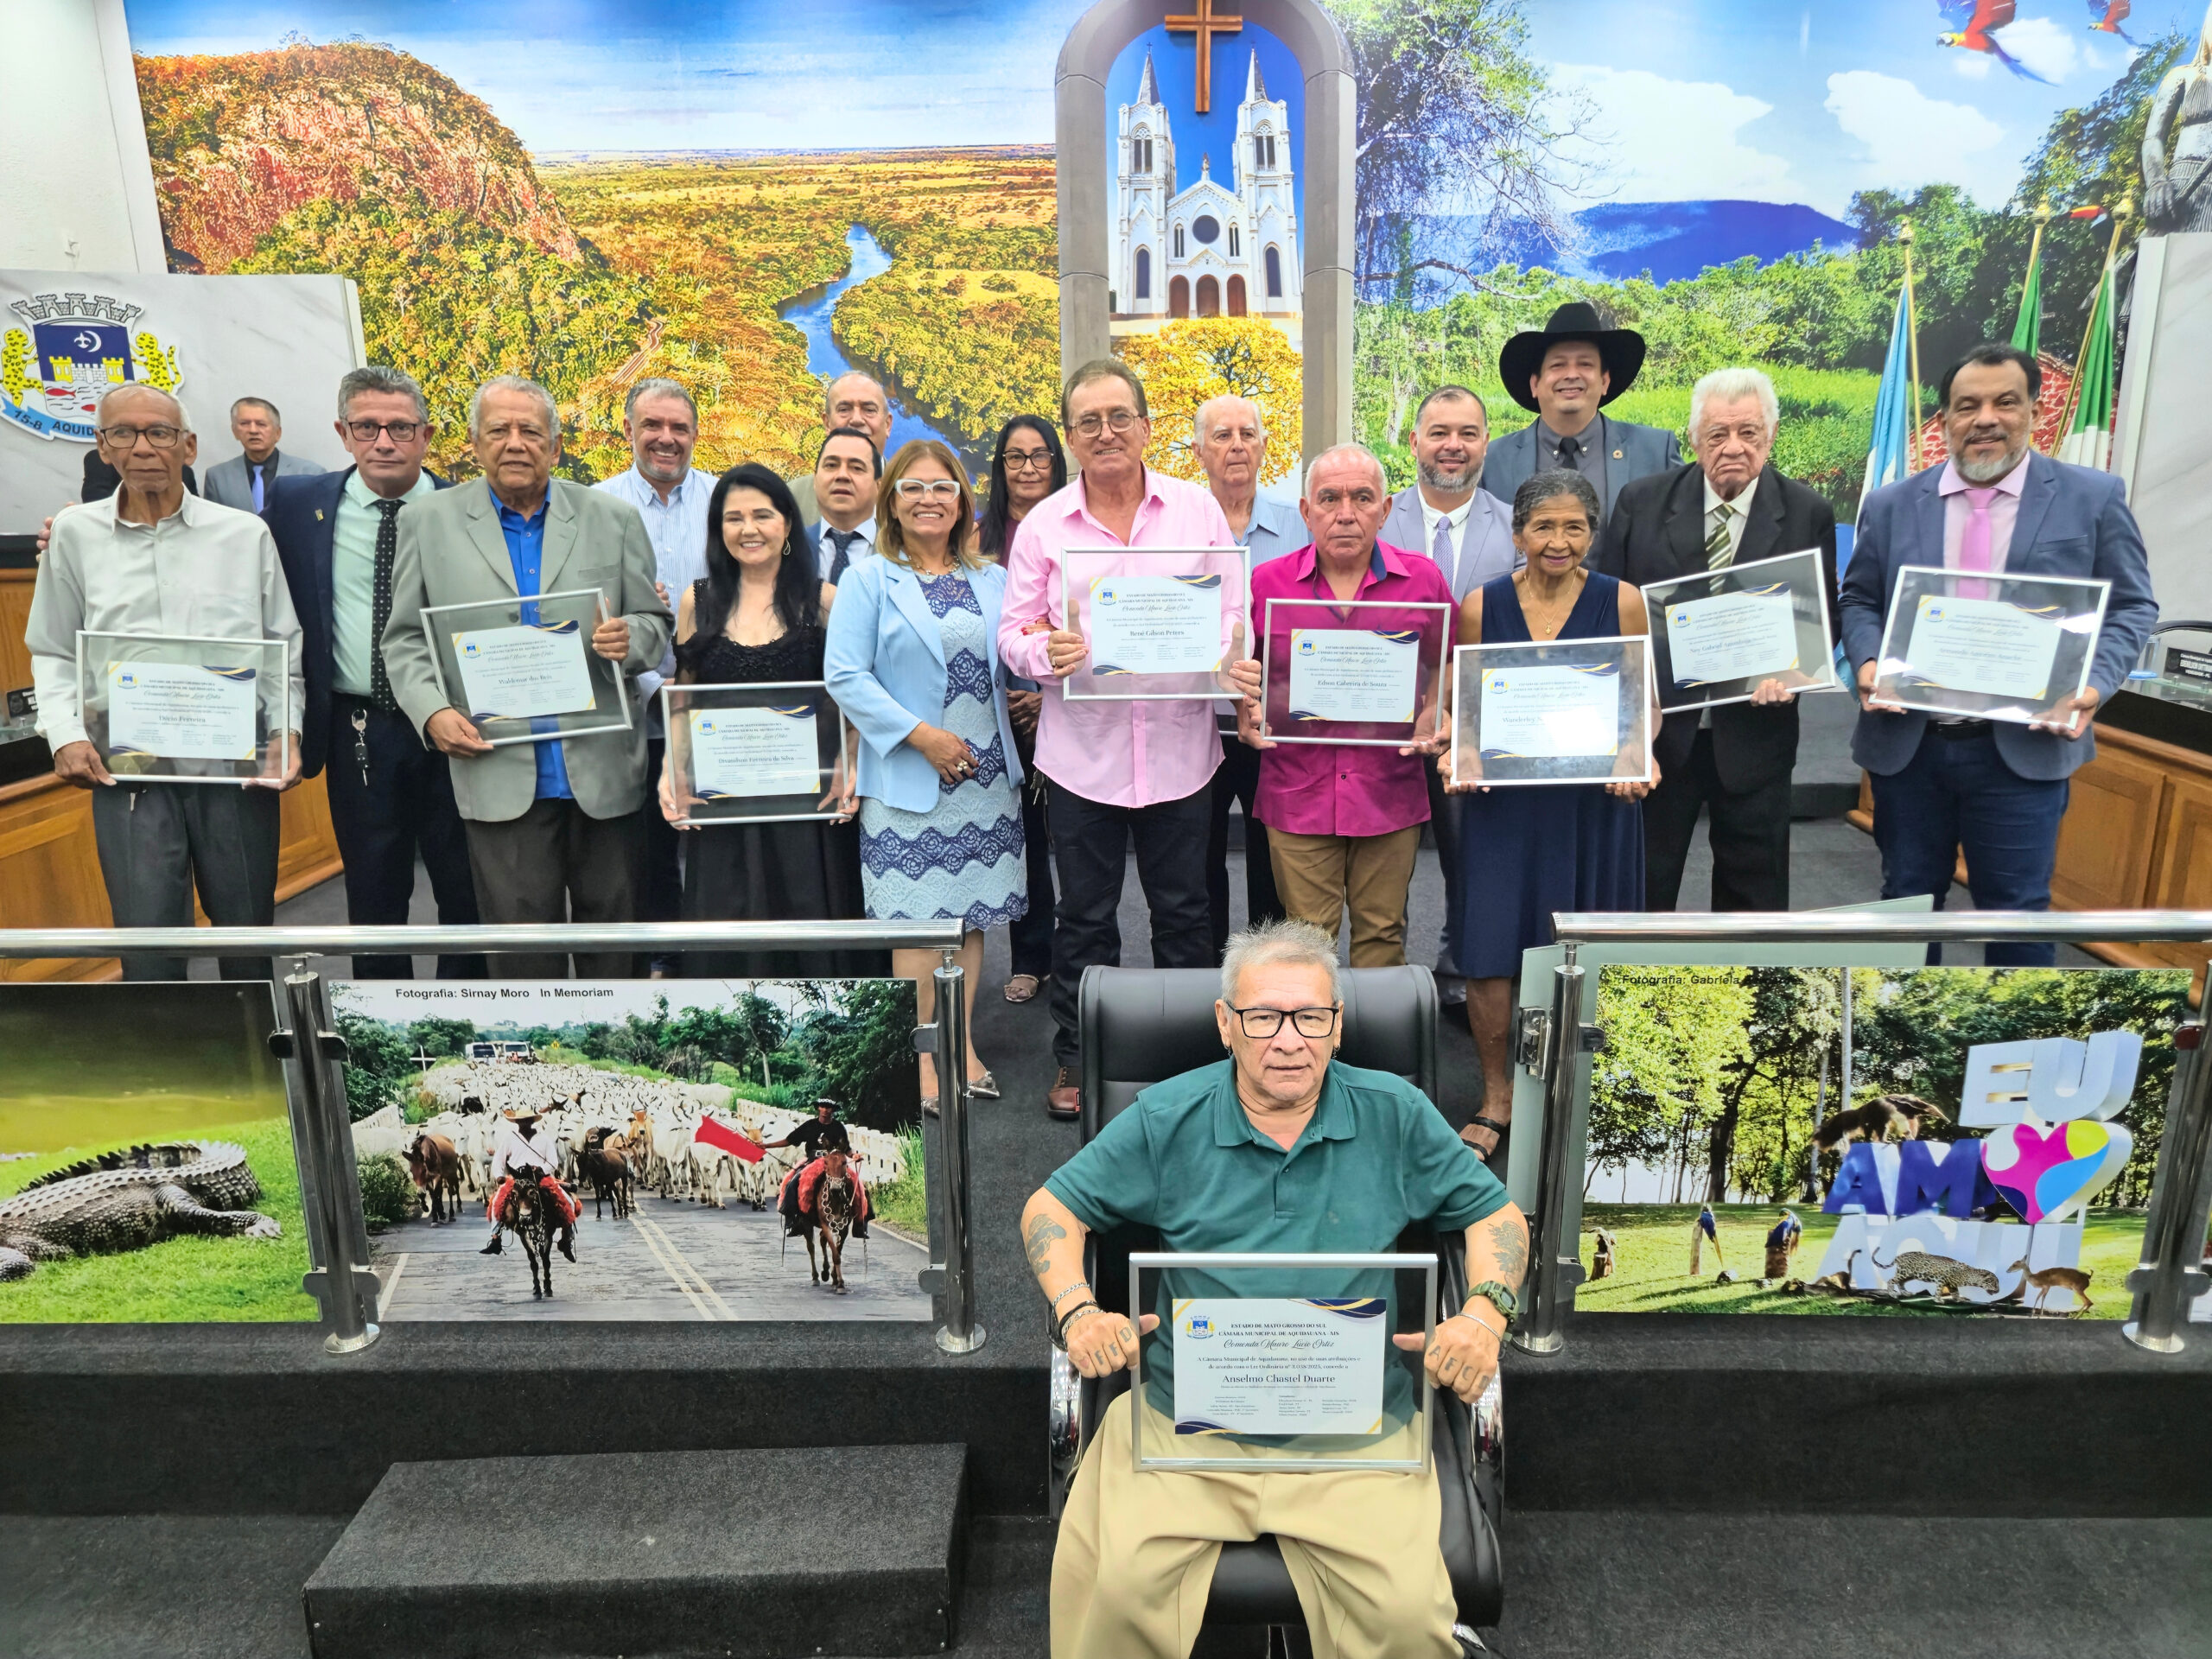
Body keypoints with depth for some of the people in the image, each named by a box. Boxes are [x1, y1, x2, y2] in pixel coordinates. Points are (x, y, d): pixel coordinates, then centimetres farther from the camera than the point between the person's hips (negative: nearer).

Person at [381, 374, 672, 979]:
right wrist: (433, 711, -9)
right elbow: (405, 638, 8)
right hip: (500, 773, -1)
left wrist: (629, 638, -14)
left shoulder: (614, 519, 7)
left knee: (613, 930, 9)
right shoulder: (428, 522, 7)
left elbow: (655, 624, 10)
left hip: (603, 770, 1)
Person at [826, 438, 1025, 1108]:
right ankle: (920, 1053, 11)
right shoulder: (868, 580, 1)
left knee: (972, 914, 9)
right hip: (908, 777, -4)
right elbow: (846, 677, -9)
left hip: (985, 775, 4)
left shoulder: (993, 581, 13)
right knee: (918, 919, -2)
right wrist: (920, 734, -16)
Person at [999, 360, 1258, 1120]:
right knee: (1085, 915, 11)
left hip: (1179, 747, 1)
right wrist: (1045, 653, -21)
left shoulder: (1197, 507, 3)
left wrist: (1239, 664, -15)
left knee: (1183, 909, 13)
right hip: (1083, 751, 0)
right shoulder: (1042, 525, 1)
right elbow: (1013, 633, 2)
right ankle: (1076, 1056, 28)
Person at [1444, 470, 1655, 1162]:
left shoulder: (1622, 602, 2)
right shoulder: (1481, 606, 3)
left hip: (1597, 804, 0)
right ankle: (1496, 1097, 18)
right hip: (1503, 803, 0)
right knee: (1489, 958, -3)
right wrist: (1454, 756, -10)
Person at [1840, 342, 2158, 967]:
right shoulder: (1890, 505, 6)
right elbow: (1859, 600, 10)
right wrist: (1868, 661, -10)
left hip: (2024, 747, -2)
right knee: (1907, 898, 14)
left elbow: (2131, 607, 4)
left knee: (2018, 910, 5)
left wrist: (2093, 682, -14)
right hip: (1905, 744, 2)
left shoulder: (2093, 498, 1)